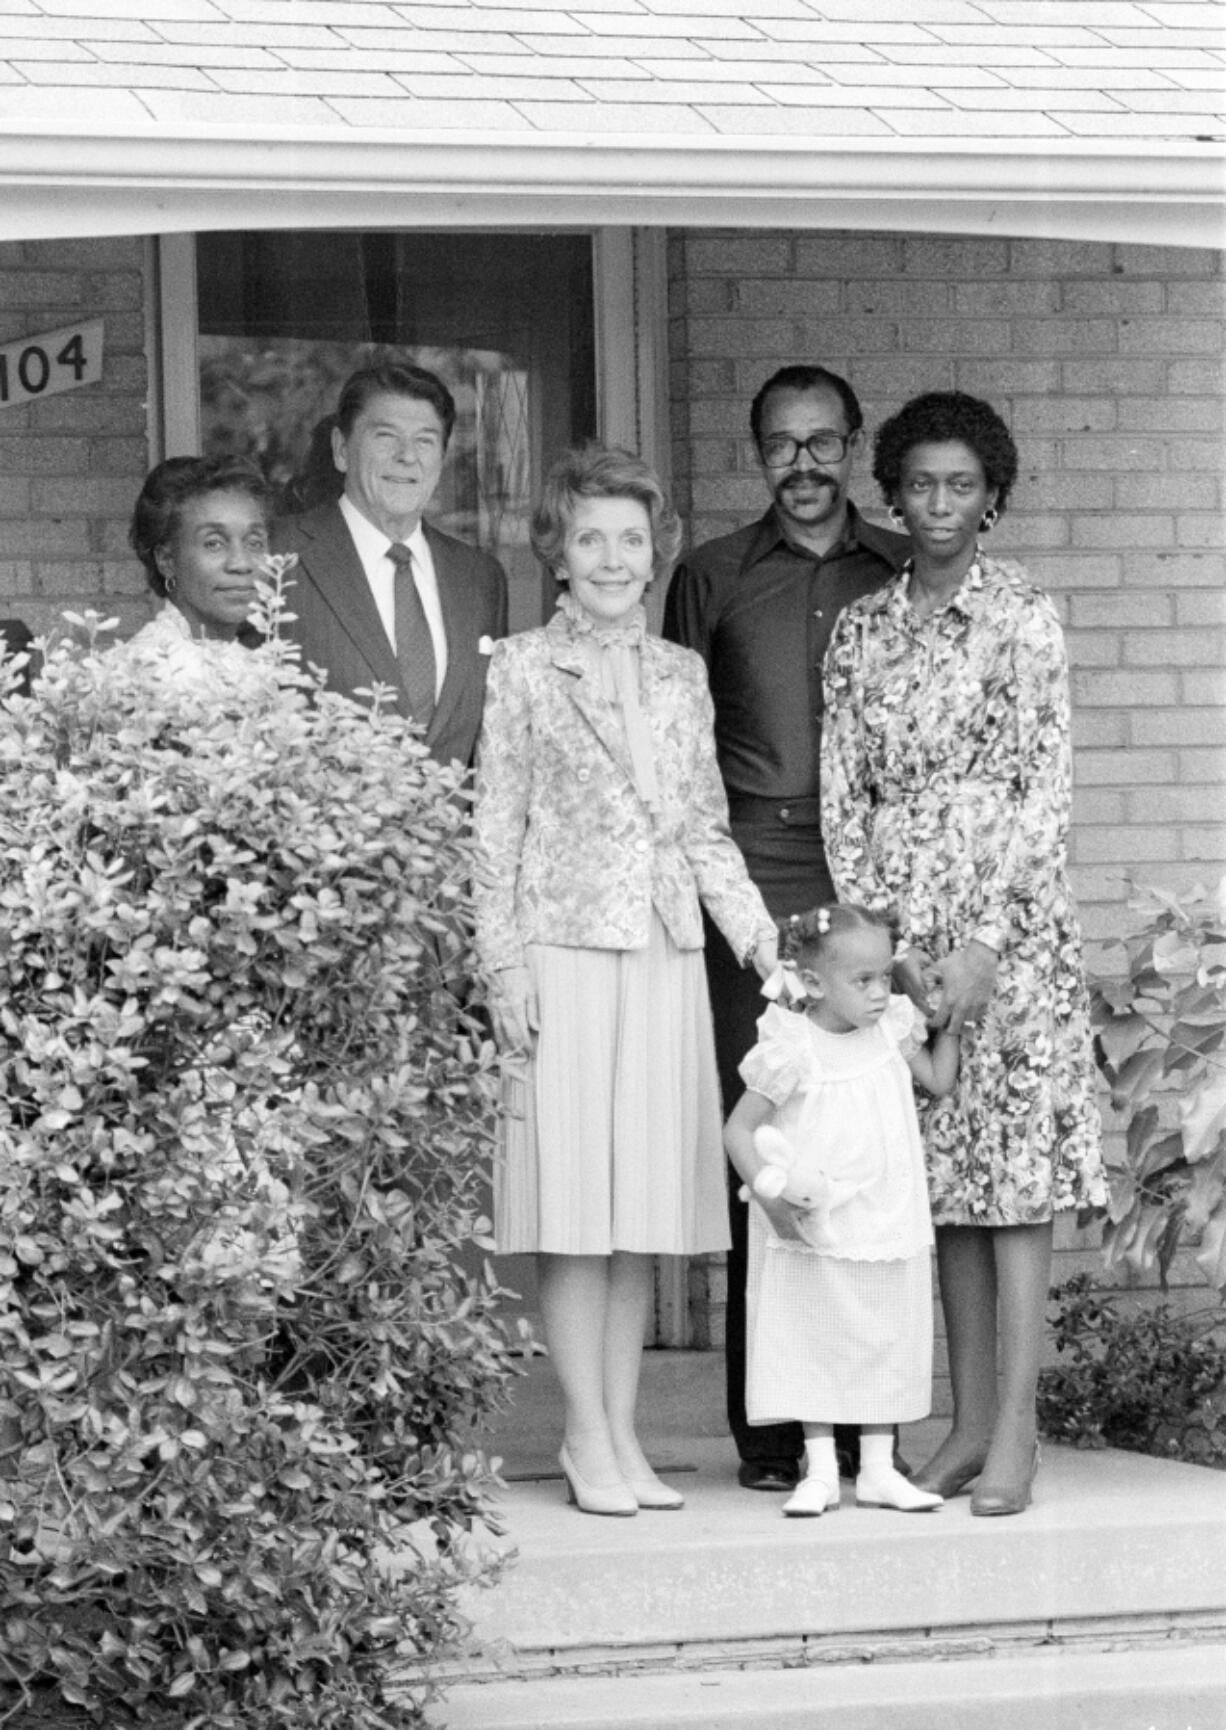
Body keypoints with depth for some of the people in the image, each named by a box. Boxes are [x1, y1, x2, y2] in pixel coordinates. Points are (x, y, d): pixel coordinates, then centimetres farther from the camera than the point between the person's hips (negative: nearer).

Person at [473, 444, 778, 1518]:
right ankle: (589, 1440, 0)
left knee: (646, 1207, 4)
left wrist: (759, 934, 4)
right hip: (563, 954, -4)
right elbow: (497, 829, -1)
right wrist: (506, 966, -7)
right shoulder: (523, 671, 1)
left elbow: (706, 827, 16)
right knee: (576, 1203, -4)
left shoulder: (681, 676, 13)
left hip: (668, 956, 4)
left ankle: (621, 1431, 10)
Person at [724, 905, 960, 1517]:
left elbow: (939, 1080, 11)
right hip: (814, 1231, -5)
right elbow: (739, 1130, -12)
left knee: (887, 1342, 8)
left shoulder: (890, 1029, -1)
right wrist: (770, 1196, -23)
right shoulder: (792, 1052, -17)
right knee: (814, 1345, 3)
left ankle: (878, 1469, 17)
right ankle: (820, 1472, 11)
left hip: (886, 1223, 5)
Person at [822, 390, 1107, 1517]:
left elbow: (1044, 790, -6)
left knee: (1016, 1175, -5)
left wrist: (987, 942, -13)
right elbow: (844, 795, 9)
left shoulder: (1023, 619, -2)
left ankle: (1016, 1435, -6)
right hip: (896, 928, 4)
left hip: (1008, 926, -4)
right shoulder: (863, 631, 10)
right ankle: (969, 1419, 11)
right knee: (943, 1178, 6)